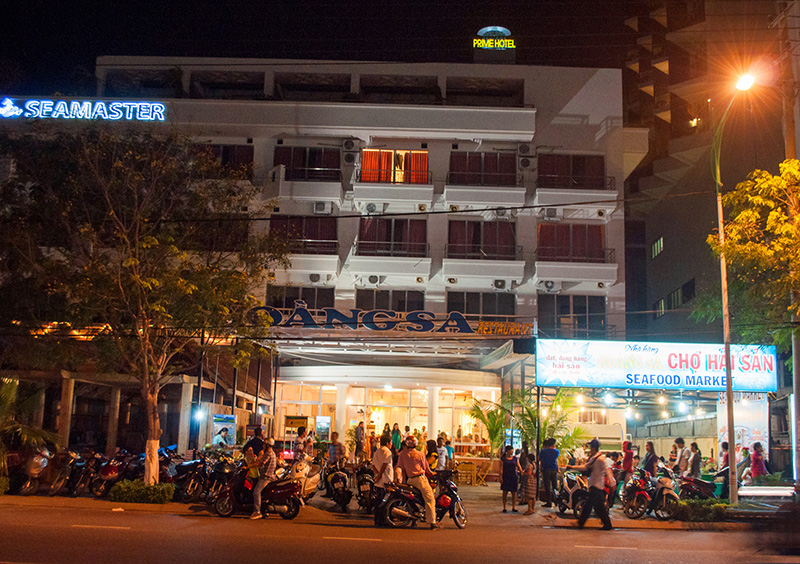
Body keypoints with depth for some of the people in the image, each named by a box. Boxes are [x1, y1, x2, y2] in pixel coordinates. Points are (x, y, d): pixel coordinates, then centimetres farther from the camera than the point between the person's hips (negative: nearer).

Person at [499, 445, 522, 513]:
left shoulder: (515, 458, 8)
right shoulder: (503, 459, 0)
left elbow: (518, 467, 5)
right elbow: (501, 468, -2)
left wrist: (521, 471, -16)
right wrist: (500, 477, -9)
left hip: (514, 477, 2)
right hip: (505, 477, -2)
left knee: (514, 492, 1)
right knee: (505, 492, 1)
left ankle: (514, 507, 9)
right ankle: (505, 508, 9)